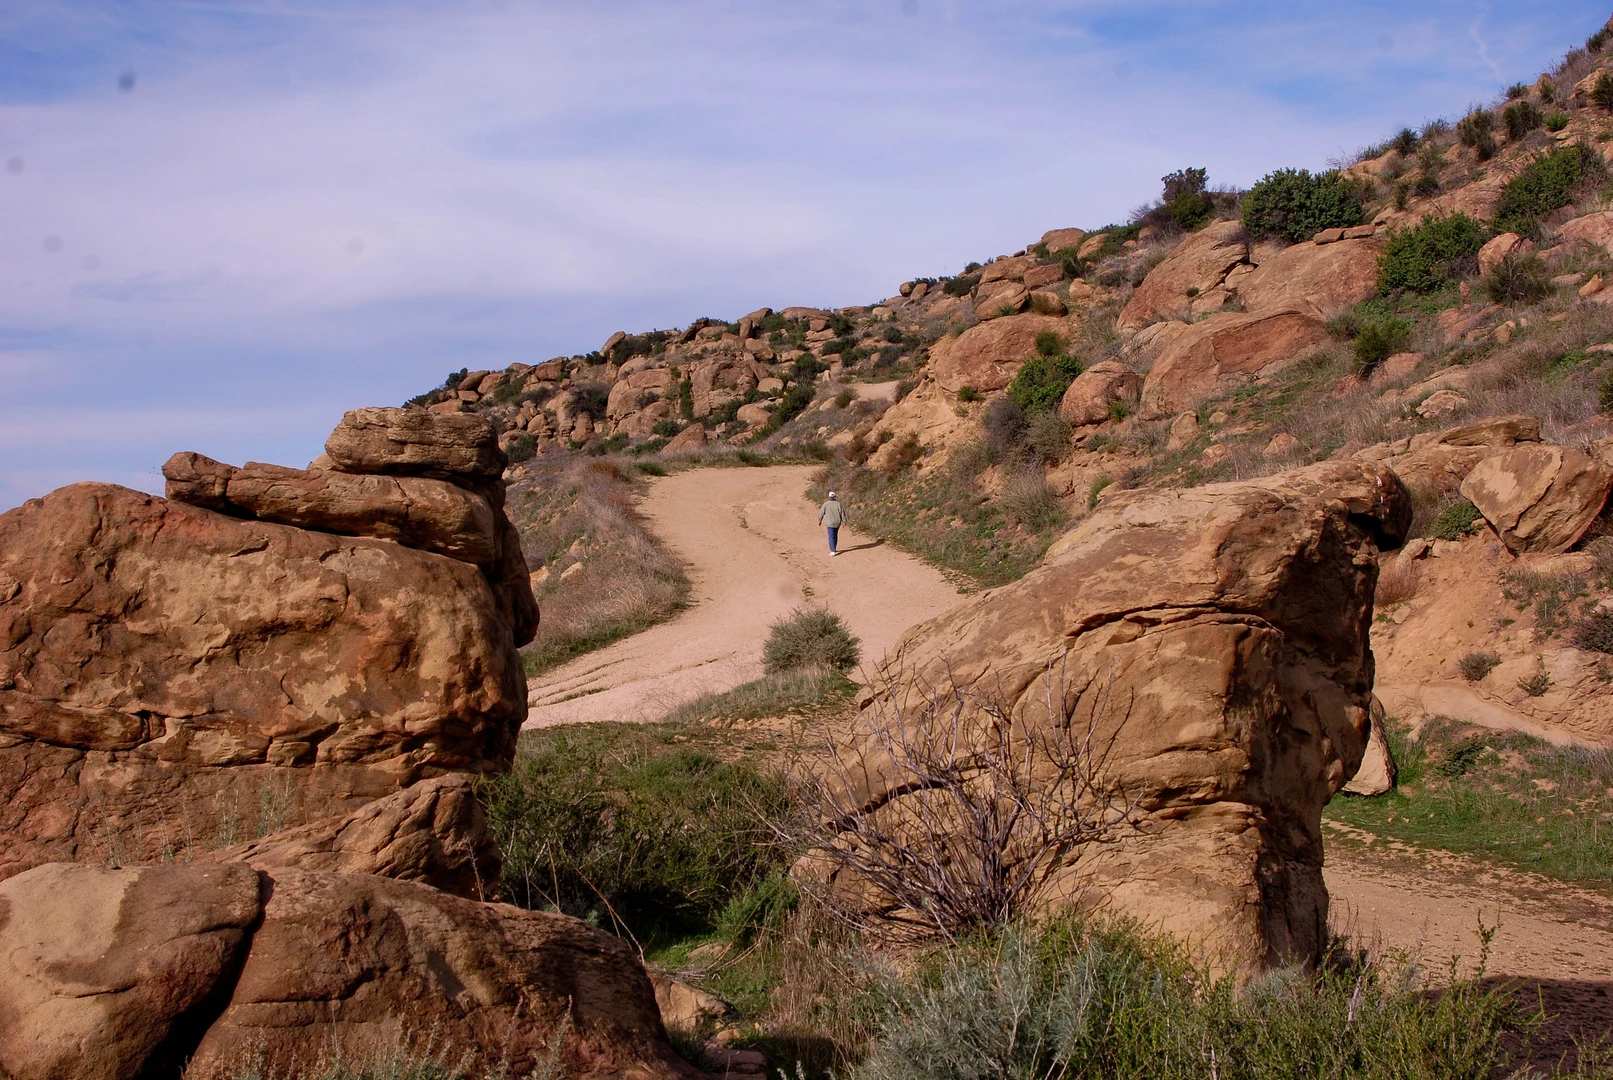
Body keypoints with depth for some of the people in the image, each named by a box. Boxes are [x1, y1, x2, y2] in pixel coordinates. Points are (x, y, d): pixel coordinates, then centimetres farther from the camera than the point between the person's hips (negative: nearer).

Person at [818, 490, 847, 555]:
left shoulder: (826, 504, -9)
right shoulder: (838, 504, -3)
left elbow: (821, 513, -2)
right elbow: (843, 513, -2)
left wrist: (820, 521, 14)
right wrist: (843, 522, 6)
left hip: (830, 523, -3)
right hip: (837, 523, 3)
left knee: (831, 536, -3)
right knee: (835, 535, 20)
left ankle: (833, 551, -12)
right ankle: (833, 549, 31)